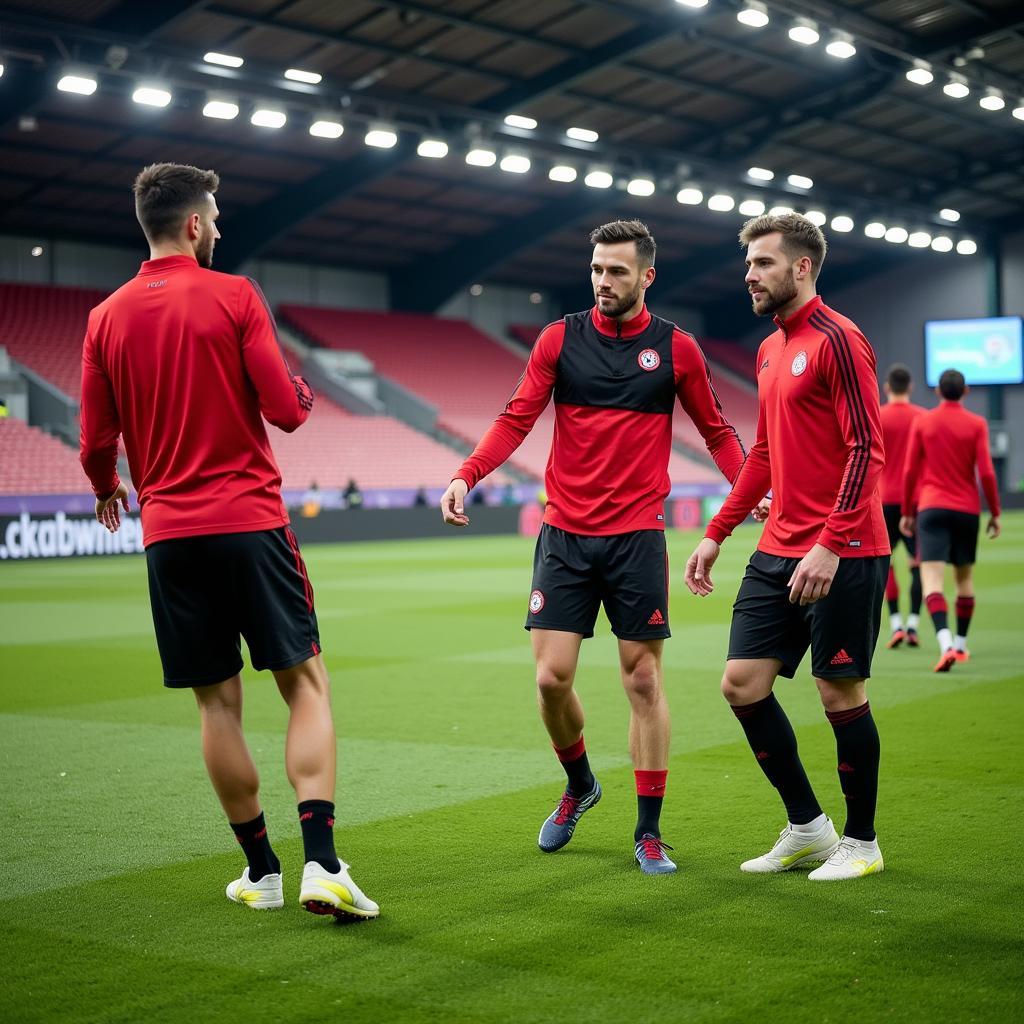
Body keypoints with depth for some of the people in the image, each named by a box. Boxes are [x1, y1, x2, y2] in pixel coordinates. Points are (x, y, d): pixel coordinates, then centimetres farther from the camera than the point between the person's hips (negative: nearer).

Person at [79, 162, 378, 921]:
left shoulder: (107, 319, 6)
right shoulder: (235, 297, -4)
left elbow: (98, 443, 7)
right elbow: (284, 410, -8)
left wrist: (108, 490, 29)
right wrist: (303, 393, 15)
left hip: (168, 532, 3)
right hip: (250, 523, -3)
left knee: (219, 703, 9)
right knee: (307, 684, 2)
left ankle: (261, 871, 16)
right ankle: (322, 864, -9)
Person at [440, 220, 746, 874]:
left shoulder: (676, 347, 2)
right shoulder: (560, 339, 3)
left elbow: (716, 430, 9)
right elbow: (516, 419, 1)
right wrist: (467, 475, -14)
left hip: (637, 536, -1)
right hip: (565, 534, 1)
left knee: (644, 679, 1)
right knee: (552, 677, -2)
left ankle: (649, 832, 13)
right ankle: (579, 785, 27)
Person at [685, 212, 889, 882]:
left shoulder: (837, 339, -10)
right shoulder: (771, 349, 16)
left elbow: (867, 448, -17)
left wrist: (830, 544, -24)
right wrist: (717, 533, 19)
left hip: (841, 555, -8)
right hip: (778, 552, 8)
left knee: (841, 692, 1)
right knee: (742, 683, 5)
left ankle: (861, 841, 19)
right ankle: (807, 828, 19)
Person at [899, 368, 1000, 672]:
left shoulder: (922, 422, 3)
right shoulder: (976, 424, 0)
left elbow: (910, 471, 3)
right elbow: (986, 473, -5)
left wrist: (907, 512, 13)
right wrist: (995, 513, 6)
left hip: (931, 508, -1)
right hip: (967, 510, 1)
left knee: (931, 577, -11)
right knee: (964, 576, 18)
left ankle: (946, 644, -29)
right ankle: (960, 644, 24)